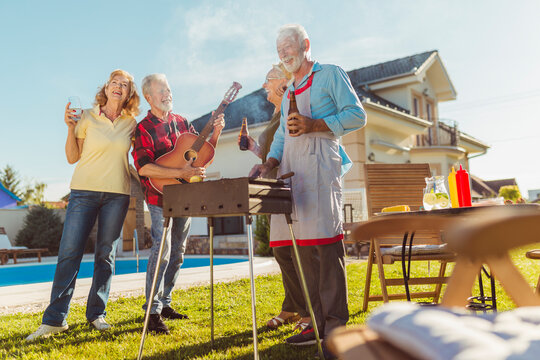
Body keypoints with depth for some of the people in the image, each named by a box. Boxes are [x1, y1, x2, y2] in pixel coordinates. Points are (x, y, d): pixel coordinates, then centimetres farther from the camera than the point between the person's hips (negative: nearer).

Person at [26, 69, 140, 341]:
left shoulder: (131, 123, 6)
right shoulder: (87, 117, 1)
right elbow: (72, 157, 2)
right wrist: (70, 128, -10)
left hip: (117, 194, 2)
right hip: (84, 190, -2)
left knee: (106, 255, 5)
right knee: (69, 252, -6)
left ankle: (96, 313, 16)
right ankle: (54, 319, 3)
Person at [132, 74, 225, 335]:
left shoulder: (181, 122, 11)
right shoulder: (144, 129, -8)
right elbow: (143, 167, -20)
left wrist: (216, 132, -3)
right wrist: (182, 172, -27)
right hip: (160, 196, -6)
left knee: (177, 251, 11)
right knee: (162, 249, -11)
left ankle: (165, 303, 24)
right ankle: (153, 311, -1)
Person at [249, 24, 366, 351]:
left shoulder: (330, 75, 8)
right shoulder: (288, 93, 29)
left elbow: (357, 115, -2)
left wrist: (314, 125, -13)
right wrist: (269, 164, 10)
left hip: (320, 162, -7)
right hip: (291, 170, 7)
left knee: (324, 241, -13)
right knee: (301, 245, 3)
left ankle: (335, 325, -8)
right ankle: (317, 322, 9)